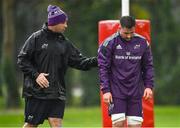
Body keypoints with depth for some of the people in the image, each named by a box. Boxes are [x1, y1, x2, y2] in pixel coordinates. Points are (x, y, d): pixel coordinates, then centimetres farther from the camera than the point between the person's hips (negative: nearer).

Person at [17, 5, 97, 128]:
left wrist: (97, 61, -5)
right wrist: (35, 75, -13)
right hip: (36, 91, -4)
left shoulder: (65, 42, 10)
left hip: (57, 93, 4)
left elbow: (80, 62, 9)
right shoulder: (37, 38, -4)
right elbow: (22, 59, -3)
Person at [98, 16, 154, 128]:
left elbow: (148, 66, 12)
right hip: (116, 91, -3)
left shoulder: (142, 42, 4)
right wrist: (105, 90, -9)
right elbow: (103, 67, -4)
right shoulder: (109, 43, -6)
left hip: (136, 91, 3)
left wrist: (149, 86, 2)